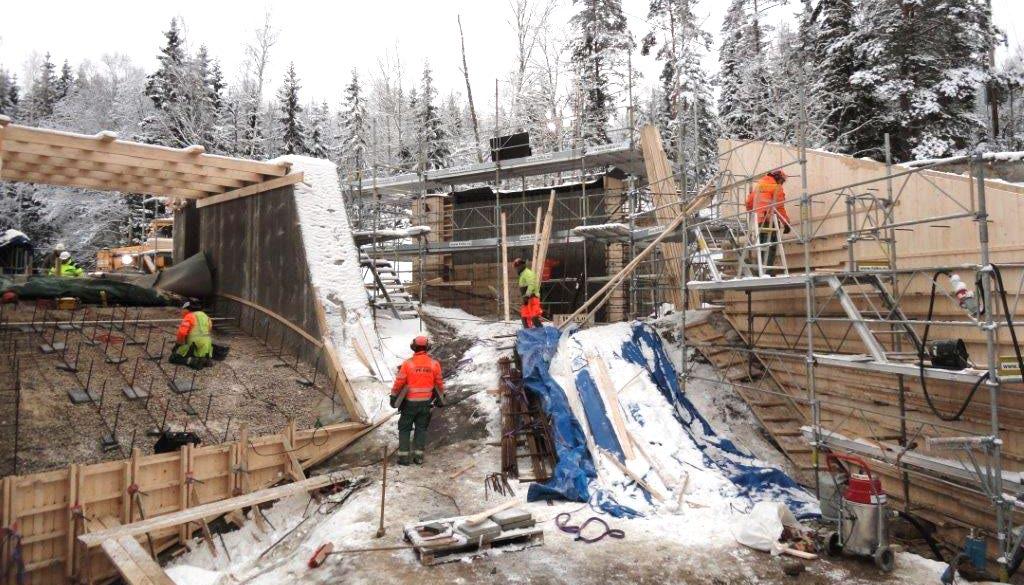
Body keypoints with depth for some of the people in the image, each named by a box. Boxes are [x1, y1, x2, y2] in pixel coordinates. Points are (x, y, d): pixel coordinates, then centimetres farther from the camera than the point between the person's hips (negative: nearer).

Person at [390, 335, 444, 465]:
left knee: (404, 428, 11)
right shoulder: (434, 364, -5)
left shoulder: (408, 363, -13)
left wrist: (394, 397, 7)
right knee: (421, 428, 14)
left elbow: (399, 382, -7)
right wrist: (440, 399, 16)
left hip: (409, 402, -2)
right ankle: (418, 456, 13)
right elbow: (439, 383, 3)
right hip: (426, 402, 2)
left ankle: (403, 456, 10)